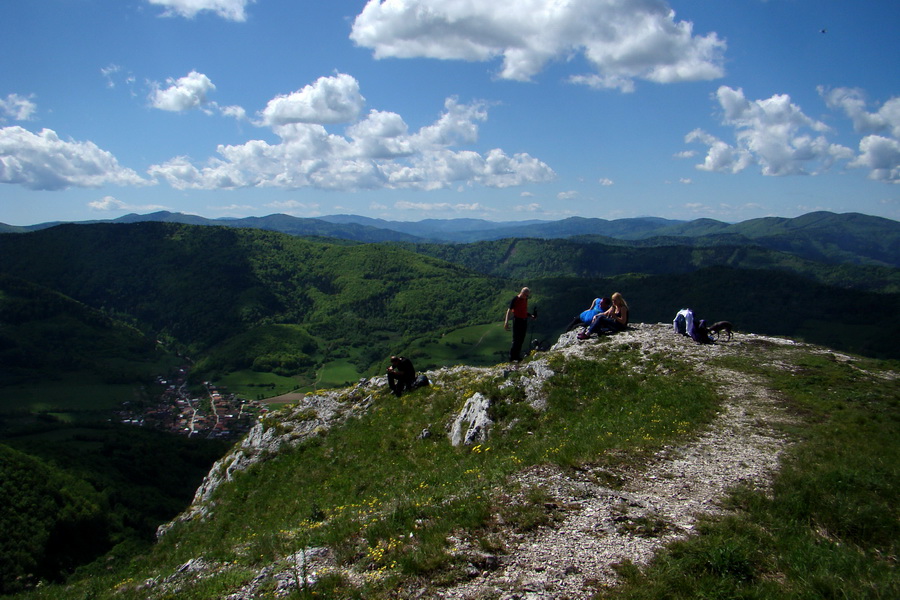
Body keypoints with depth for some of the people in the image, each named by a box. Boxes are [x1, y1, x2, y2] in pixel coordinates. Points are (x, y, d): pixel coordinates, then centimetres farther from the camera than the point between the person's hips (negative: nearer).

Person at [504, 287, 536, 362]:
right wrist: (506, 322, -19)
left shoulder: (525, 299, 10)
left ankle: (517, 356, 18)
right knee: (516, 340, -7)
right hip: (517, 320, -7)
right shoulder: (515, 299, -11)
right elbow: (509, 311, -12)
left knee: (521, 340, 9)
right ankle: (512, 358, -3)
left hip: (524, 321, 7)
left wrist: (531, 316, 8)